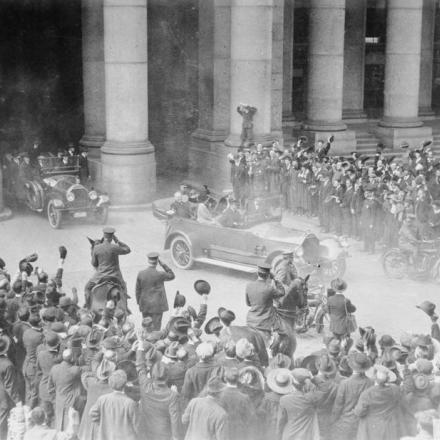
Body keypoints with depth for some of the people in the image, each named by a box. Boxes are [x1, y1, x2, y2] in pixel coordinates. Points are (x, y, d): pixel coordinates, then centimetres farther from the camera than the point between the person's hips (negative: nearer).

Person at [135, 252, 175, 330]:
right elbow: (172, 276, 2)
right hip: (157, 305, -4)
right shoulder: (160, 275, -17)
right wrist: (163, 264, -3)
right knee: (155, 327, 3)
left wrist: (139, 303, 14)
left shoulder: (140, 274, -6)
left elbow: (138, 290, 2)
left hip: (145, 305, 4)